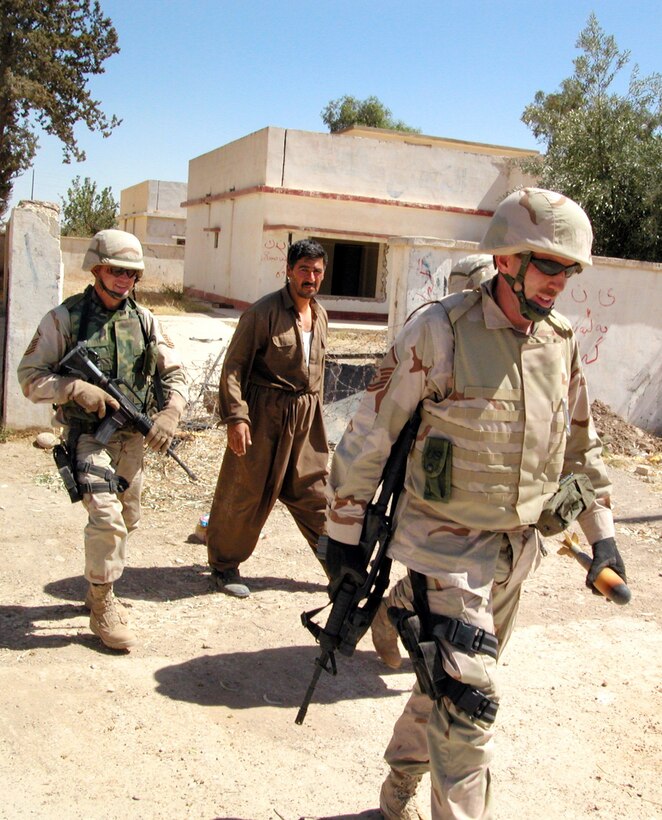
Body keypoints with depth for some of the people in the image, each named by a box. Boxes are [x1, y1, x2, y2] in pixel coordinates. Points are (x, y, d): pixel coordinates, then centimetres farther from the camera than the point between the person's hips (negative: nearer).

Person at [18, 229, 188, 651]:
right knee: (106, 517, -18)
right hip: (88, 435, -5)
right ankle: (103, 608, -1)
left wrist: (171, 412, -12)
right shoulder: (65, 317, -8)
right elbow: (30, 376, -7)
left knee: (127, 520, 16)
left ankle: (99, 590, 37)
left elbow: (175, 374, 6)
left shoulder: (144, 320, 3)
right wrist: (77, 389, -22)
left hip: (132, 437, 5)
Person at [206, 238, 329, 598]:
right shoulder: (264, 311, -12)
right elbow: (234, 365, -13)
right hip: (265, 413, -6)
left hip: (306, 416, 6)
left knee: (314, 492, 13)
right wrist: (236, 416, -20)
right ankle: (224, 565, 21)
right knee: (247, 491, 4)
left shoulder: (320, 315, 11)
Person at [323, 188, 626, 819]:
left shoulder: (561, 343, 3)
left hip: (516, 553, 6)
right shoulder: (438, 332, -16)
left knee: (452, 688, 19)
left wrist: (601, 532, 11)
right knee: (467, 701, -7)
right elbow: (368, 437, -11)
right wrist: (344, 532, -7)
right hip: (447, 550, -6)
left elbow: (580, 446, 16)